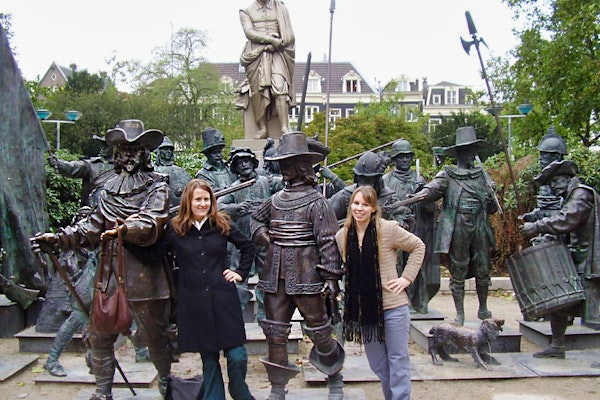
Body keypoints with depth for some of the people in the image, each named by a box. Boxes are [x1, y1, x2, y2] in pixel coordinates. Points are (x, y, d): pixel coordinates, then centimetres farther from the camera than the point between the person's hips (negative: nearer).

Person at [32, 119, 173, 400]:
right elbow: (93, 228, 15)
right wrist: (58, 238, 5)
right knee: (99, 335, 11)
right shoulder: (110, 190, 12)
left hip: (143, 274, -5)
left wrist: (125, 228, -38)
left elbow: (152, 224, -21)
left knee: (154, 337, 7)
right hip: (110, 273, 6)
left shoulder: (156, 187, -5)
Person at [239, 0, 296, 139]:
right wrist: (270, 39, -14)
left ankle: (284, 129, -31)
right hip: (256, 54, 0)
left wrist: (276, 44, -9)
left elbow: (289, 35, 11)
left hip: (277, 54, 0)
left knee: (280, 87, -21)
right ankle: (263, 128, -21)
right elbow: (249, 32, -1)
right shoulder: (246, 11, 18)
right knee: (259, 88, -20)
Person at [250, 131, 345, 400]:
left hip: (305, 275, -6)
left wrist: (331, 276, -16)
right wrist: (261, 234, 8)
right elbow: (256, 218, 28)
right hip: (276, 275, 6)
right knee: (275, 331, 9)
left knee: (319, 330, 6)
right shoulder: (276, 199, 9)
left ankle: (335, 378, 30)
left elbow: (328, 242, -12)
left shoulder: (316, 202, -8)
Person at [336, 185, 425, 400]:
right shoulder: (342, 236, 2)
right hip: (363, 308, 4)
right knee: (377, 364, 15)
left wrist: (407, 277, -6)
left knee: (398, 360, 4)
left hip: (393, 306, -4)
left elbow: (418, 247, 0)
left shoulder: (388, 229, -10)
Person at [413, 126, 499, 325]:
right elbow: (432, 190, -15)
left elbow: (492, 209, 15)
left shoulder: (483, 175, 12)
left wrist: (491, 197, -7)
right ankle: (459, 314, 16)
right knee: (458, 273, 4)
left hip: (479, 229, 3)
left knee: (483, 272, 11)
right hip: (457, 232, -3)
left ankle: (483, 309, 30)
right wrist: (417, 196, -36)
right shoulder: (447, 175, 2)